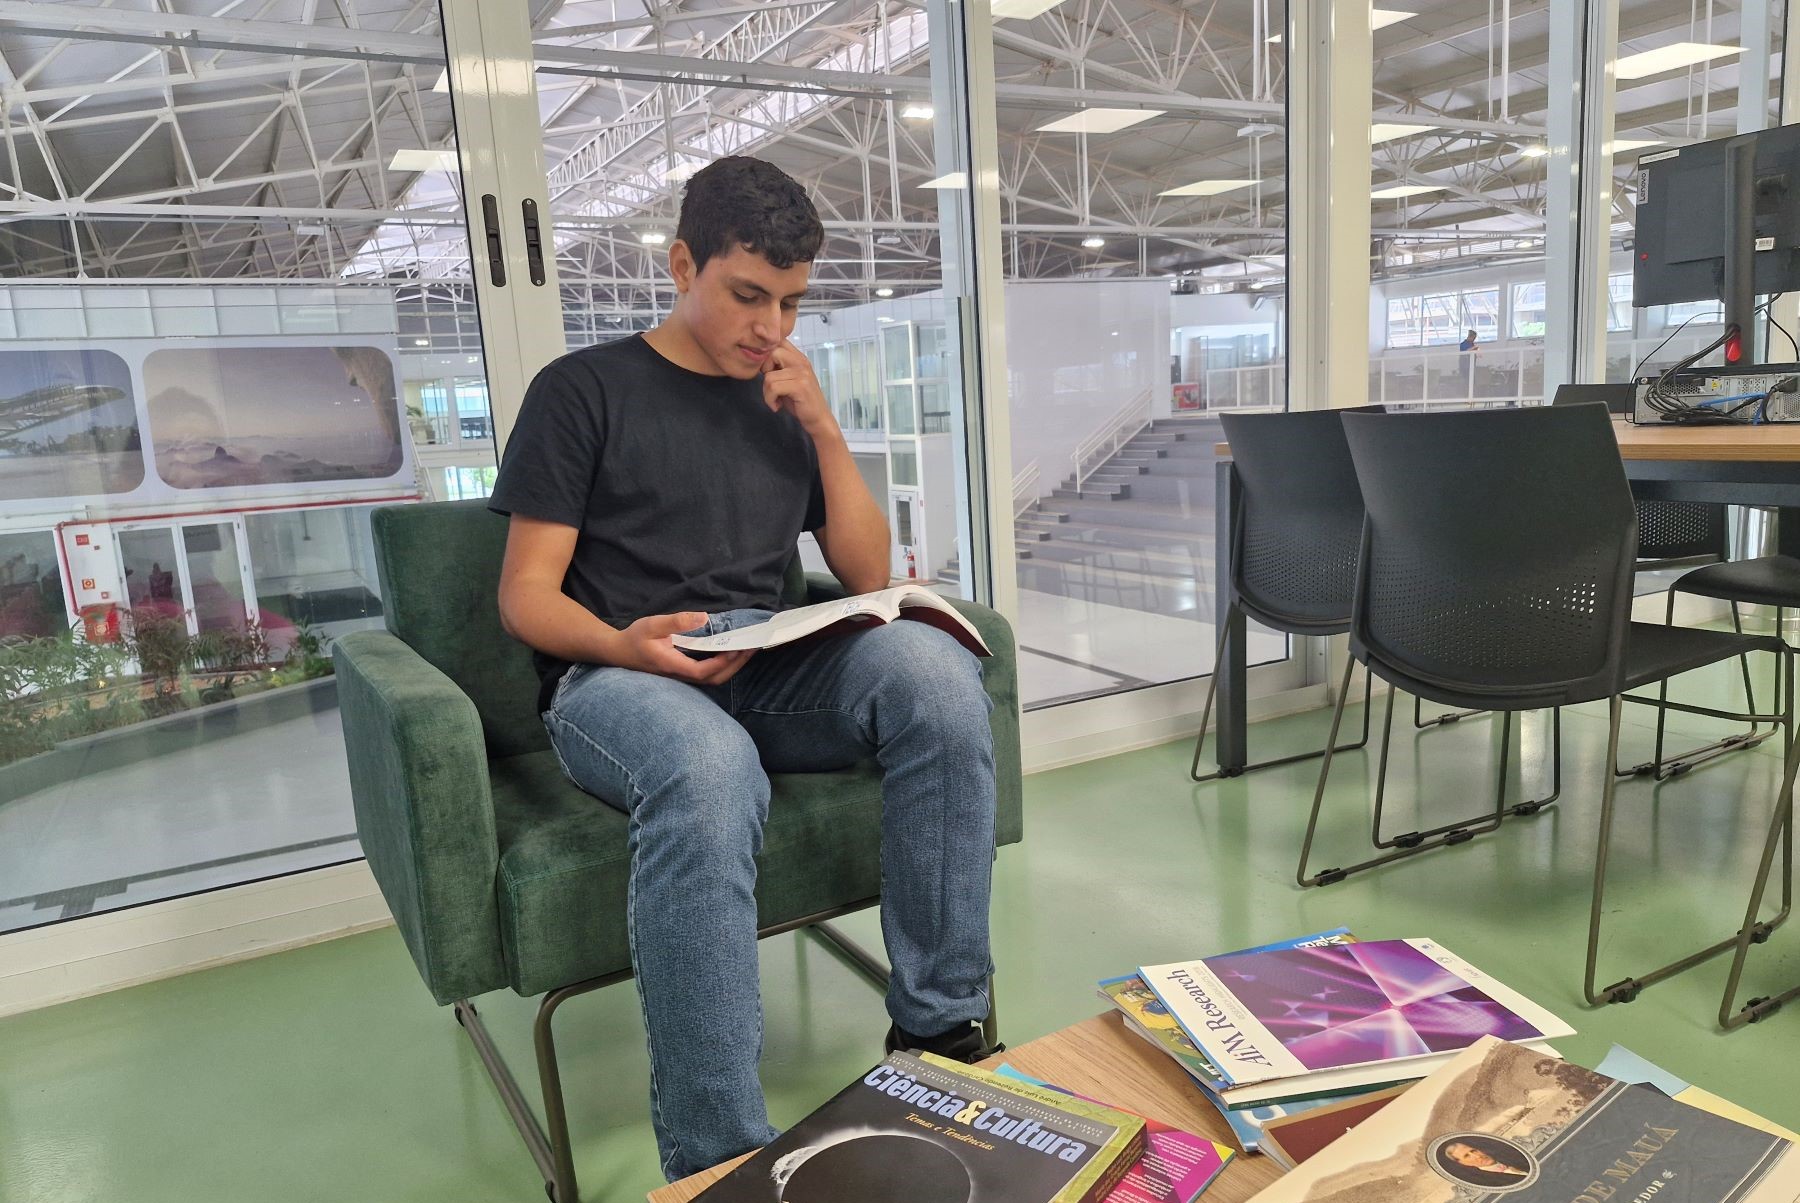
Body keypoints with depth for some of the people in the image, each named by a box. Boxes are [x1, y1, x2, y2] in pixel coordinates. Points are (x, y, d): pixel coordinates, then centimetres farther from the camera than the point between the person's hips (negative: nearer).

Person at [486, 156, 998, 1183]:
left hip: (774, 672, 4)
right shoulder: (585, 391, 5)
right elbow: (527, 594, 0)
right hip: (617, 677, -3)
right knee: (709, 771, -40)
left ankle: (941, 1029, -19)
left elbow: (869, 577, 13)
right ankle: (720, 1157, -31)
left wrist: (822, 427, 2)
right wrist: (625, 646, -22)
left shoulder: (787, 405, 19)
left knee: (931, 665, -28)